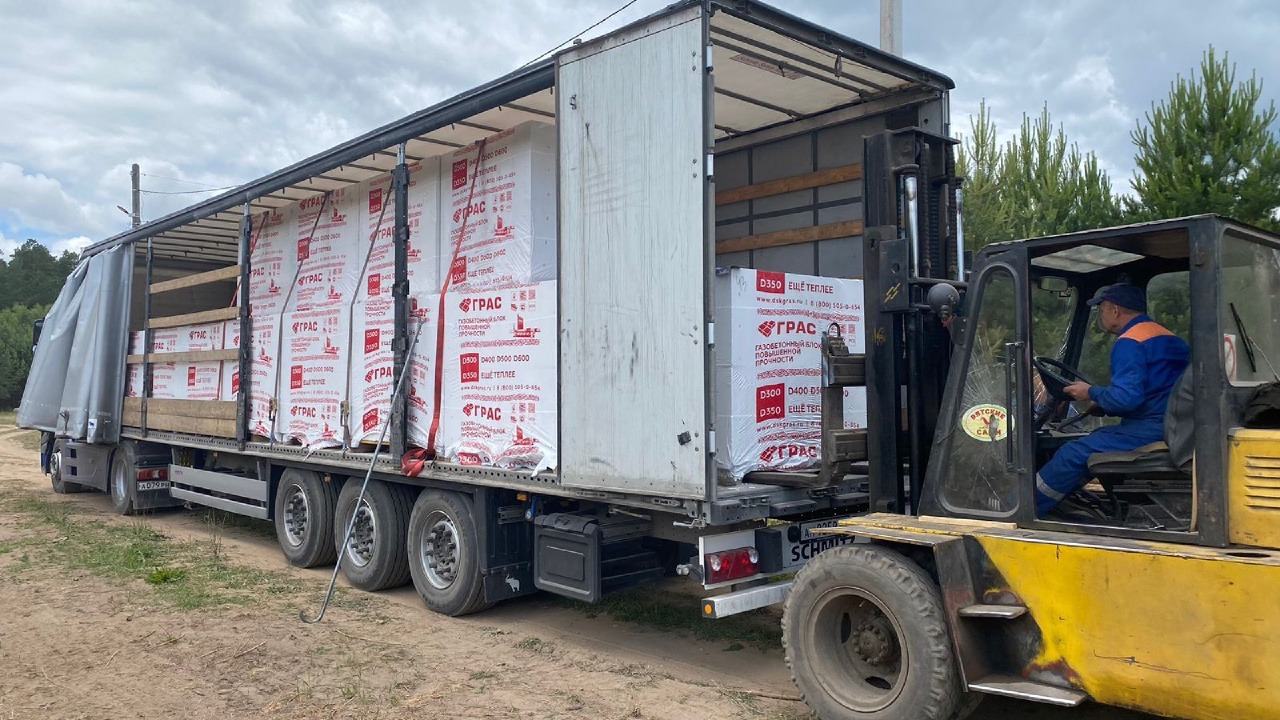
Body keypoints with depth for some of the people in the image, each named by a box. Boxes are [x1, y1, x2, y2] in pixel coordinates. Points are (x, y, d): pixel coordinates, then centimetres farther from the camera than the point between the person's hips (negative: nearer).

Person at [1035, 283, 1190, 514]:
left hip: (1149, 429, -11)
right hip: (1172, 427, 11)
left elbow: (1127, 397, -24)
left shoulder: (1129, 342, -13)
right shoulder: (1170, 338, 21)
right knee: (1095, 437, 20)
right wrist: (1102, 405, 21)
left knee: (1073, 454, -13)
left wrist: (1091, 393, -6)